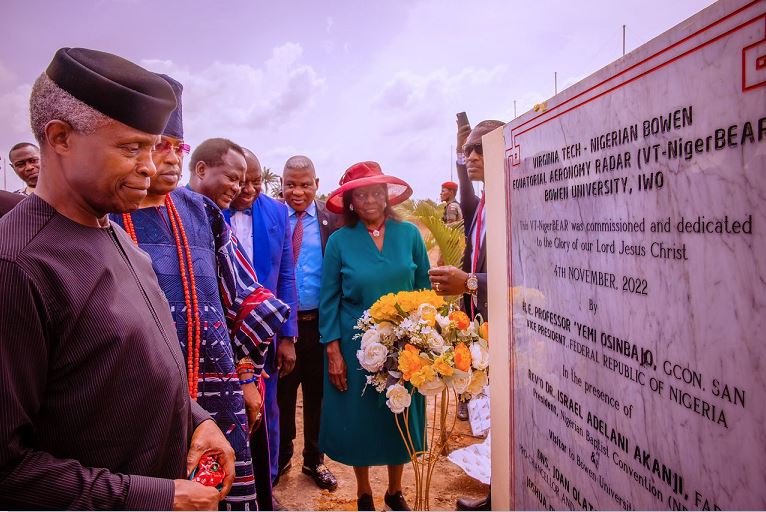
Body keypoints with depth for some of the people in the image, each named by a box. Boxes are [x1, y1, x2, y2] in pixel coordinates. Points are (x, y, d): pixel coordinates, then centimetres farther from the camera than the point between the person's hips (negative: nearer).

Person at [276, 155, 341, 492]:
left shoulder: (332, 220, -3)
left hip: (319, 322, 0)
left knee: (316, 394, 15)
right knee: (281, 393, 15)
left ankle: (314, 460, 33)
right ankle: (281, 455, 35)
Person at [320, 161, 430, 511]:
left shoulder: (409, 234, -1)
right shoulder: (340, 241, -5)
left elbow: (423, 290, 4)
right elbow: (329, 300, -3)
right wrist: (333, 352, -7)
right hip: (356, 347, -1)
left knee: (401, 418, 13)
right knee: (359, 419, 11)